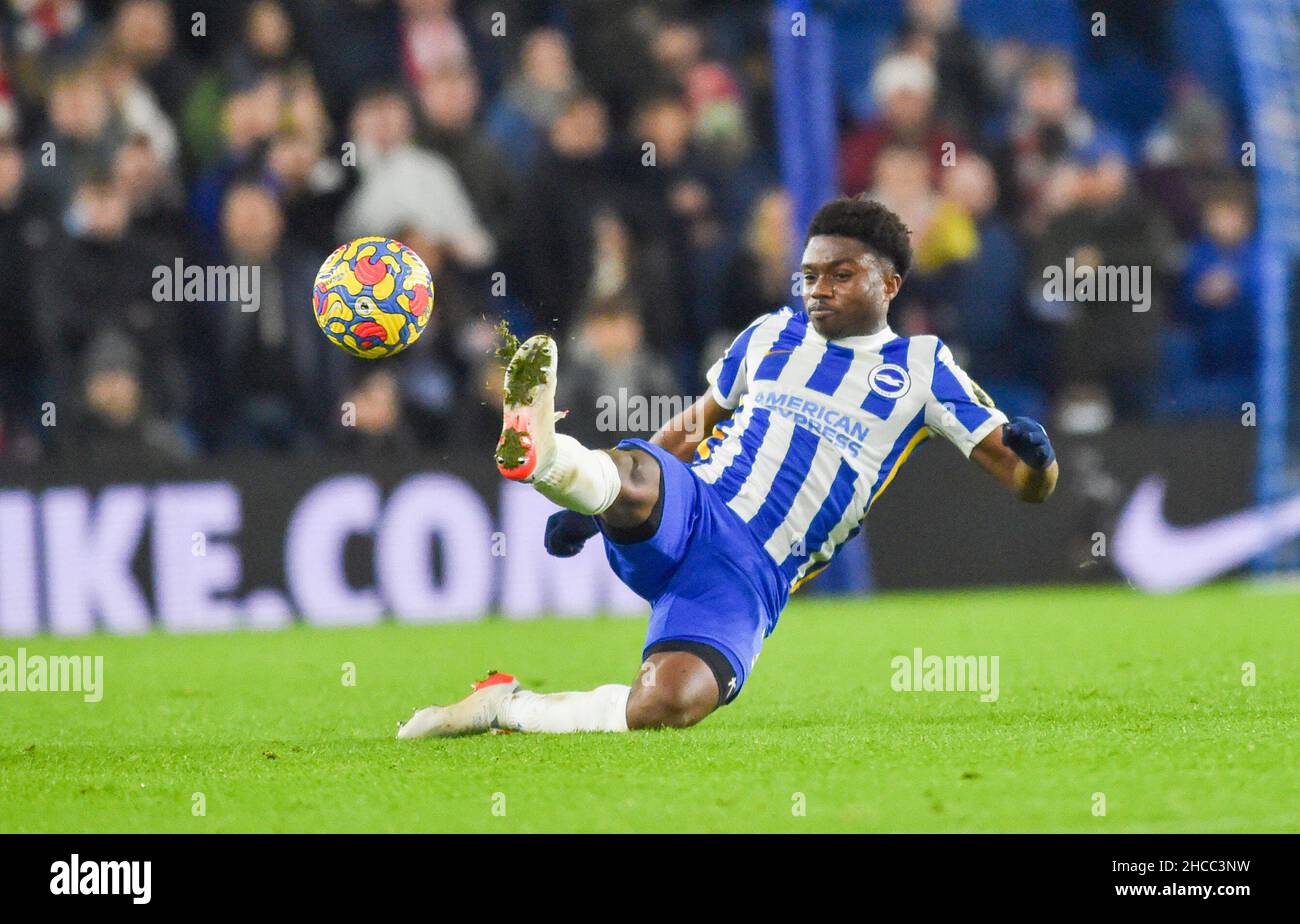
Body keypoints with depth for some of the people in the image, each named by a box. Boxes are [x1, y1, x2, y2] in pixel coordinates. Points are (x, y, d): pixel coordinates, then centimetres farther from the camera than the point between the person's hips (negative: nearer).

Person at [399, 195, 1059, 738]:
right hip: (686, 513, 2)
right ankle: (542, 454, -69)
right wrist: (588, 509, 25)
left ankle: (507, 707, -16)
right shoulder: (772, 335, 21)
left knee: (667, 705, -31)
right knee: (632, 472, -38)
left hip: (752, 576, -2)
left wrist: (1034, 461, -16)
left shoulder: (920, 368, 13)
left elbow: (1028, 481, 11)